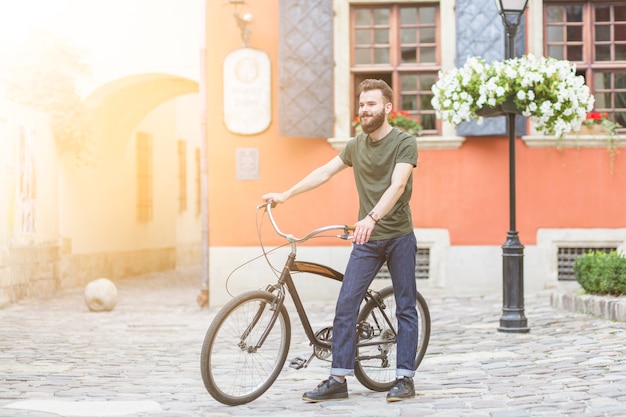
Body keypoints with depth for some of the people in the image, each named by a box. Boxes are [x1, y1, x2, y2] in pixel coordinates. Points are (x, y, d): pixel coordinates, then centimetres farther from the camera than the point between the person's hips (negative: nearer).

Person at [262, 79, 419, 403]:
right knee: (345, 306, -4)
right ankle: (338, 379, -1)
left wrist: (372, 217, -36)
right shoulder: (356, 145, 10)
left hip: (399, 237, -4)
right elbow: (324, 172, 14)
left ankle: (405, 378, 9)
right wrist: (285, 195, 8)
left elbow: (397, 185, -22)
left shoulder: (404, 143, -8)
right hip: (367, 239, 5)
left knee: (406, 309, 2)